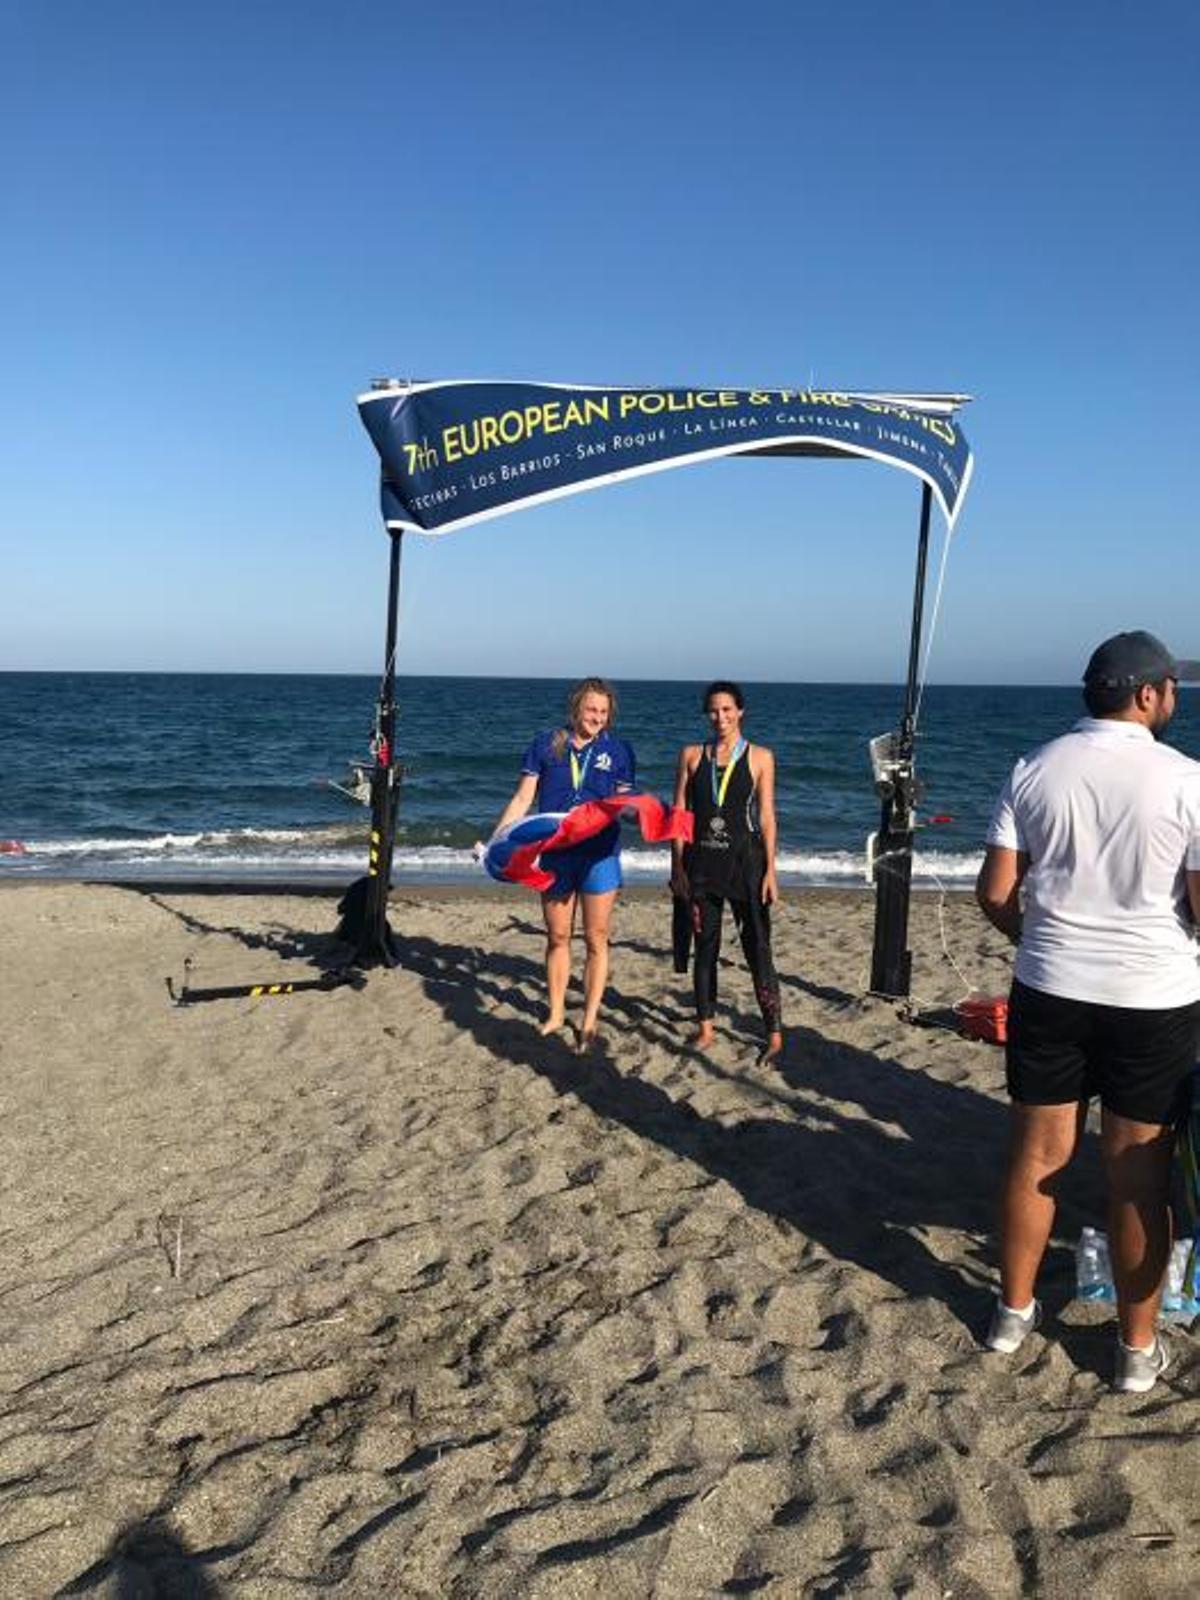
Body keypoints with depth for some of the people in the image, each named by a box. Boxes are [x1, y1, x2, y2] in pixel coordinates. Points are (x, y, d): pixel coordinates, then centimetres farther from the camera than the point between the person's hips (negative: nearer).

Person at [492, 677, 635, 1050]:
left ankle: (589, 1021, 14)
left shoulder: (618, 751, 3)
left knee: (596, 940, 5)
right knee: (557, 937, 11)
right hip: (555, 855, 1)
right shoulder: (546, 745, 3)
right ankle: (555, 1014, 25)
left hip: (599, 855, -1)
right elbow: (522, 799, 3)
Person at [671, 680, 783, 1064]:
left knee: (758, 949, -3)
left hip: (744, 860, -2)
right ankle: (705, 1028, 22)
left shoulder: (759, 757, 2)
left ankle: (775, 1034, 3)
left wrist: (770, 871, -6)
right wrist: (677, 866, 1)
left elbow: (766, 817, 0)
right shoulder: (691, 755, 7)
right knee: (705, 948, 10)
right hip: (702, 862, 2)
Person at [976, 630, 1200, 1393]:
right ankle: (1138, 1349, 24)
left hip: (1050, 990, 3)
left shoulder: (1035, 770, -2)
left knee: (1037, 1154, 15)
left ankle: (1014, 1312, 30)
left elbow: (995, 893, 1)